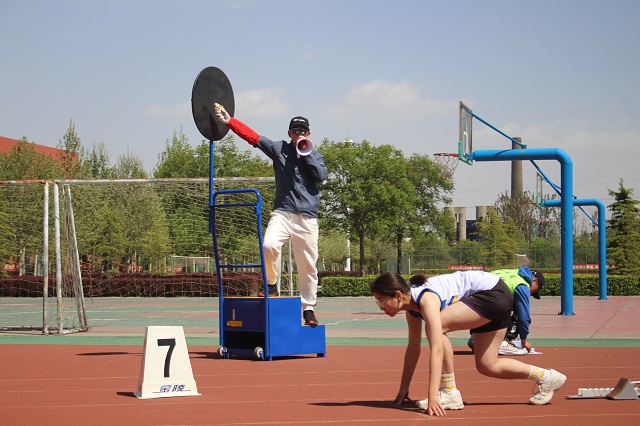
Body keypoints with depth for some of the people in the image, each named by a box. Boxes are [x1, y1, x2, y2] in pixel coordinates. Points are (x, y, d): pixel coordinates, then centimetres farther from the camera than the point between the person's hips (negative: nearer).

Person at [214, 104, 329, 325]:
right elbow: (253, 137, 2)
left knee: (308, 266, 0)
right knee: (269, 246, -27)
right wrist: (228, 121, -8)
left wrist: (306, 152, -3)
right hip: (282, 213, -1)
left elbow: (322, 175, -4)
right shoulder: (279, 149, 12)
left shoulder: (315, 156, 15)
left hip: (307, 218, 1)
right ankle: (271, 285, -2)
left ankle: (308, 309, 10)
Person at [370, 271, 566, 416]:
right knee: (486, 366, 13)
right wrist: (403, 389, 12)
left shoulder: (426, 299, -29)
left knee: (436, 327, -22)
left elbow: (437, 349, -36)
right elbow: (413, 348, 9)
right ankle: (546, 378, 26)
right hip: (495, 300, 10)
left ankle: (449, 393, -13)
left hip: (494, 293, -10)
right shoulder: (412, 307, -1)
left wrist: (433, 396, -39)